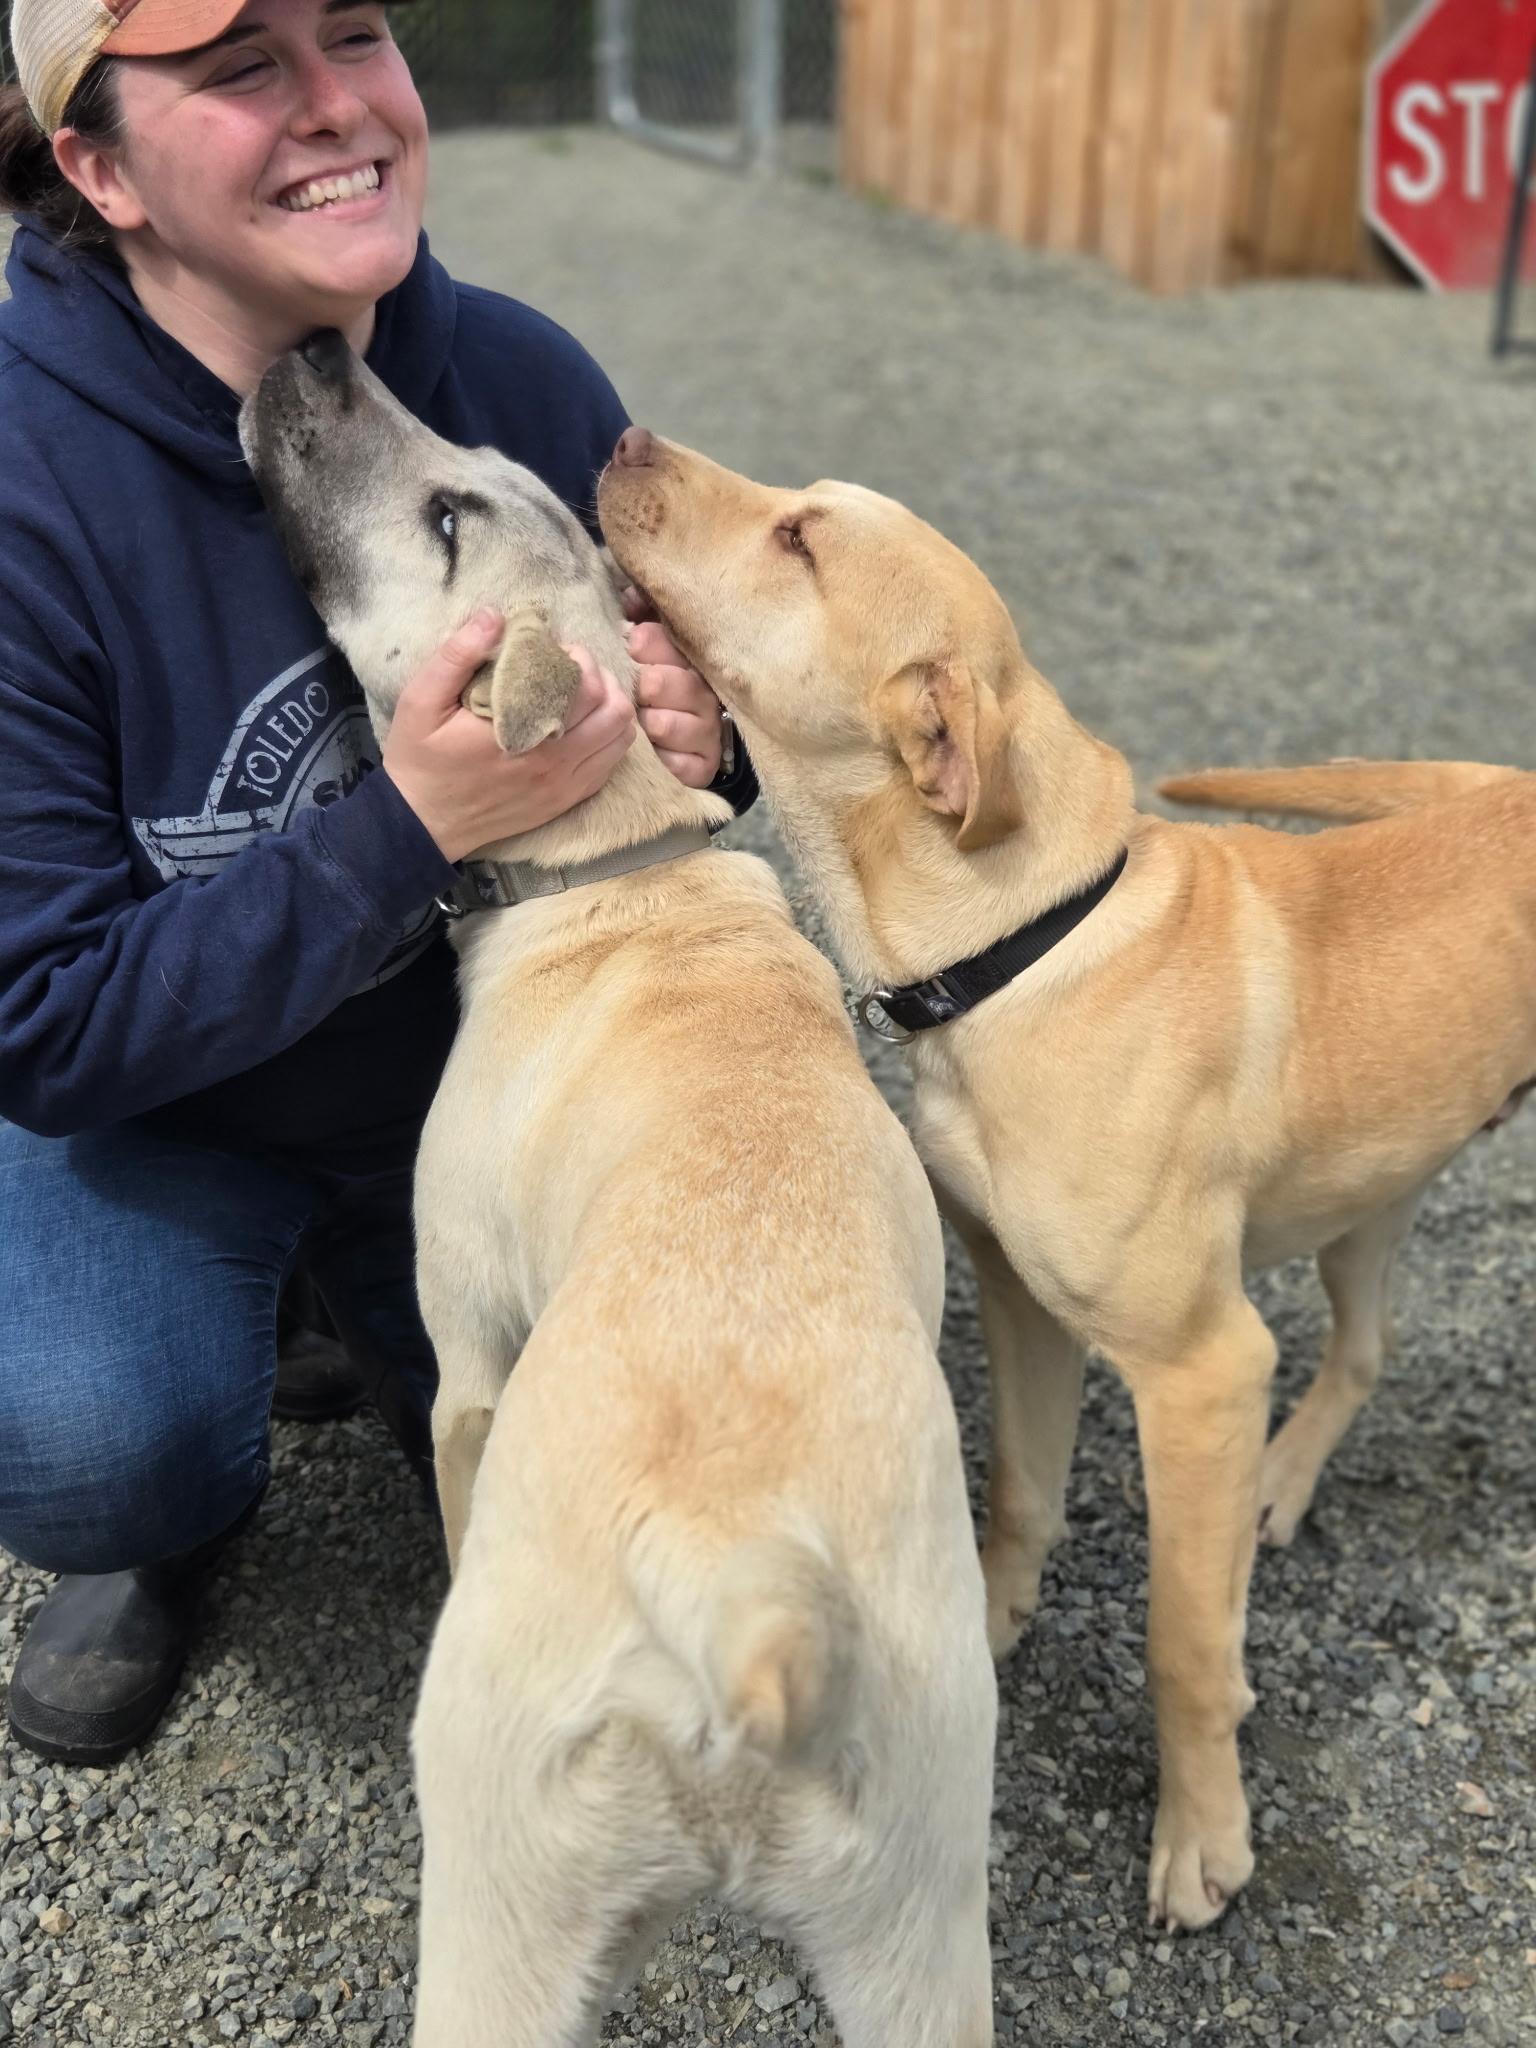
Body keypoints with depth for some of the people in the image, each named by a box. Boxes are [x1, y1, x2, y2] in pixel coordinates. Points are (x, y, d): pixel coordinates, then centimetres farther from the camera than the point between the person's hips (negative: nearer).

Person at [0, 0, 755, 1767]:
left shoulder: (523, 379, -15)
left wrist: (693, 746, -24)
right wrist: (405, 829, -37)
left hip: (481, 1071, 4)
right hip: (145, 1106, -3)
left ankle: (369, 1305, 24)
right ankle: (168, 1507, 10)